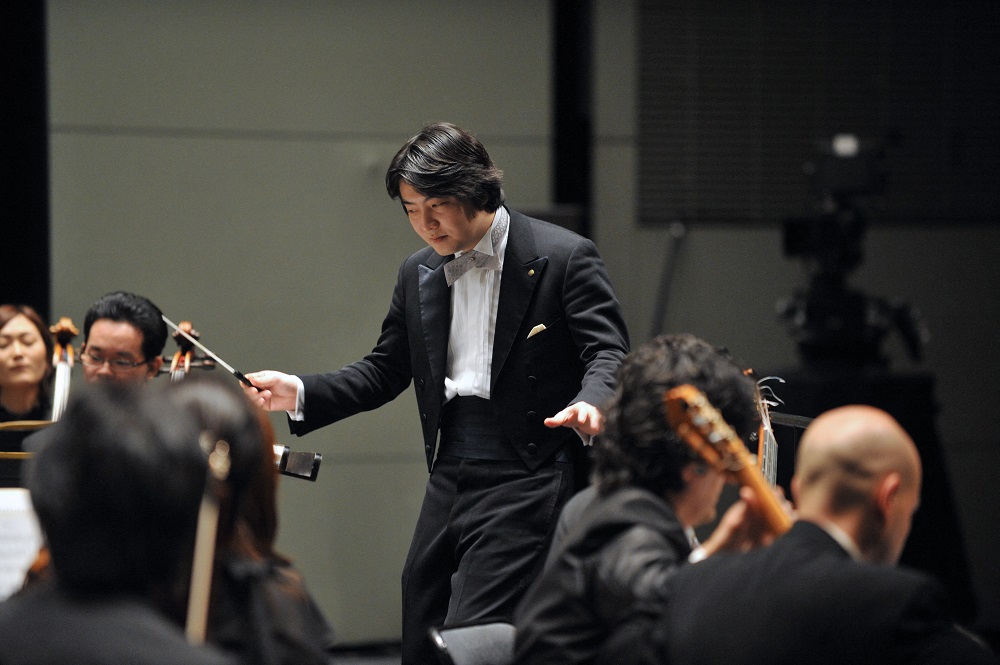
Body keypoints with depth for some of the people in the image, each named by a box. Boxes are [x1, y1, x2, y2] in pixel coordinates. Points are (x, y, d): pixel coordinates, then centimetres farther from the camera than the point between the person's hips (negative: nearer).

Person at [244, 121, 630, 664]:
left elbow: (609, 353, -10)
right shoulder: (418, 275, 14)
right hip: (449, 477, 7)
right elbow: (384, 371, 19)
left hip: (526, 482, -7)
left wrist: (590, 405, -32)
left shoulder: (564, 258, -5)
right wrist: (300, 395, 4)